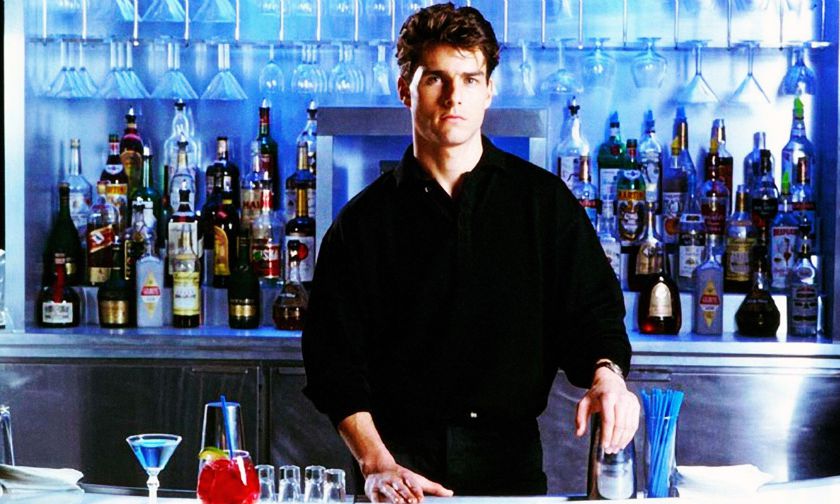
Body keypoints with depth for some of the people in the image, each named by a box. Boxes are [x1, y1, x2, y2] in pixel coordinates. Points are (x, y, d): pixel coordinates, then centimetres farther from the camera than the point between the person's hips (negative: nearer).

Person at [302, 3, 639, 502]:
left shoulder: (544, 200, 7)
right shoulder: (363, 221, 5)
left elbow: (593, 313, 5)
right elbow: (335, 358, 0)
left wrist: (606, 375, -18)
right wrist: (376, 464, -14)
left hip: (510, 460, 1)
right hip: (401, 460, 0)